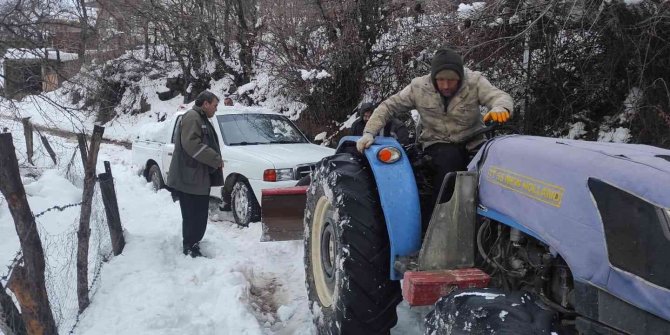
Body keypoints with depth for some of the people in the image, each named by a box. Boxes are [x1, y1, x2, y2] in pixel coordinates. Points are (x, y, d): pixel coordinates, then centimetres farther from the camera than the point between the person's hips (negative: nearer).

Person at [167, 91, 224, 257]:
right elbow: (191, 144, -23)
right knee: (192, 216, -5)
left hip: (200, 178, 11)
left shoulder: (202, 120, 22)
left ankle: (193, 244, 27)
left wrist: (216, 160, 13)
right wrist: (216, 159, -18)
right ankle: (190, 249, 3)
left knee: (199, 216, 16)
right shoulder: (192, 117, -12)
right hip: (190, 178, -11)